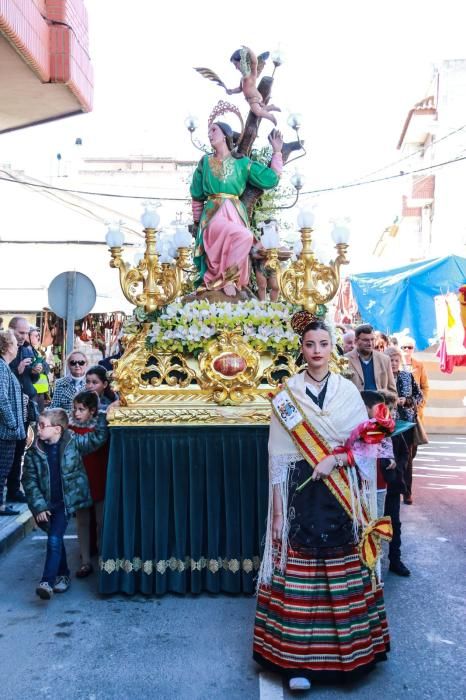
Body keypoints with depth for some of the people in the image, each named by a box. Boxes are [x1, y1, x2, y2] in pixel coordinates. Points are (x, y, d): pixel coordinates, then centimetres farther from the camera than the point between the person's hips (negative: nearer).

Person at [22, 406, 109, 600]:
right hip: (46, 504, 3)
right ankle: (63, 575, 32)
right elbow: (30, 481, -2)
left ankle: (47, 581, -10)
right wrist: (39, 506, -8)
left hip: (66, 501, -3)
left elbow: (98, 437, -7)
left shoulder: (73, 442, -8)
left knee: (54, 540, -13)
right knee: (55, 539, 15)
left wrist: (103, 413, -15)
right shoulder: (33, 452, -4)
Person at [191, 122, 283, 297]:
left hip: (235, 213, 3)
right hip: (213, 213, -3)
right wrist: (198, 222, 16)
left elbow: (270, 179, 12)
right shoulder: (205, 162, 14)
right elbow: (197, 197, 18)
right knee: (244, 236, -30)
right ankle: (225, 278, -17)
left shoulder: (242, 162, 13)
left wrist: (277, 151, 13)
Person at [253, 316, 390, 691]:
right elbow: (278, 457, -2)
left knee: (343, 576, 8)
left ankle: (347, 651, 26)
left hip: (342, 494, 2)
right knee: (300, 577, 1)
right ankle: (299, 661, 14)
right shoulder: (287, 394, -1)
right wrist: (277, 511, -4)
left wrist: (335, 458, -14)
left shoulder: (348, 390, 3)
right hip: (301, 493, -1)